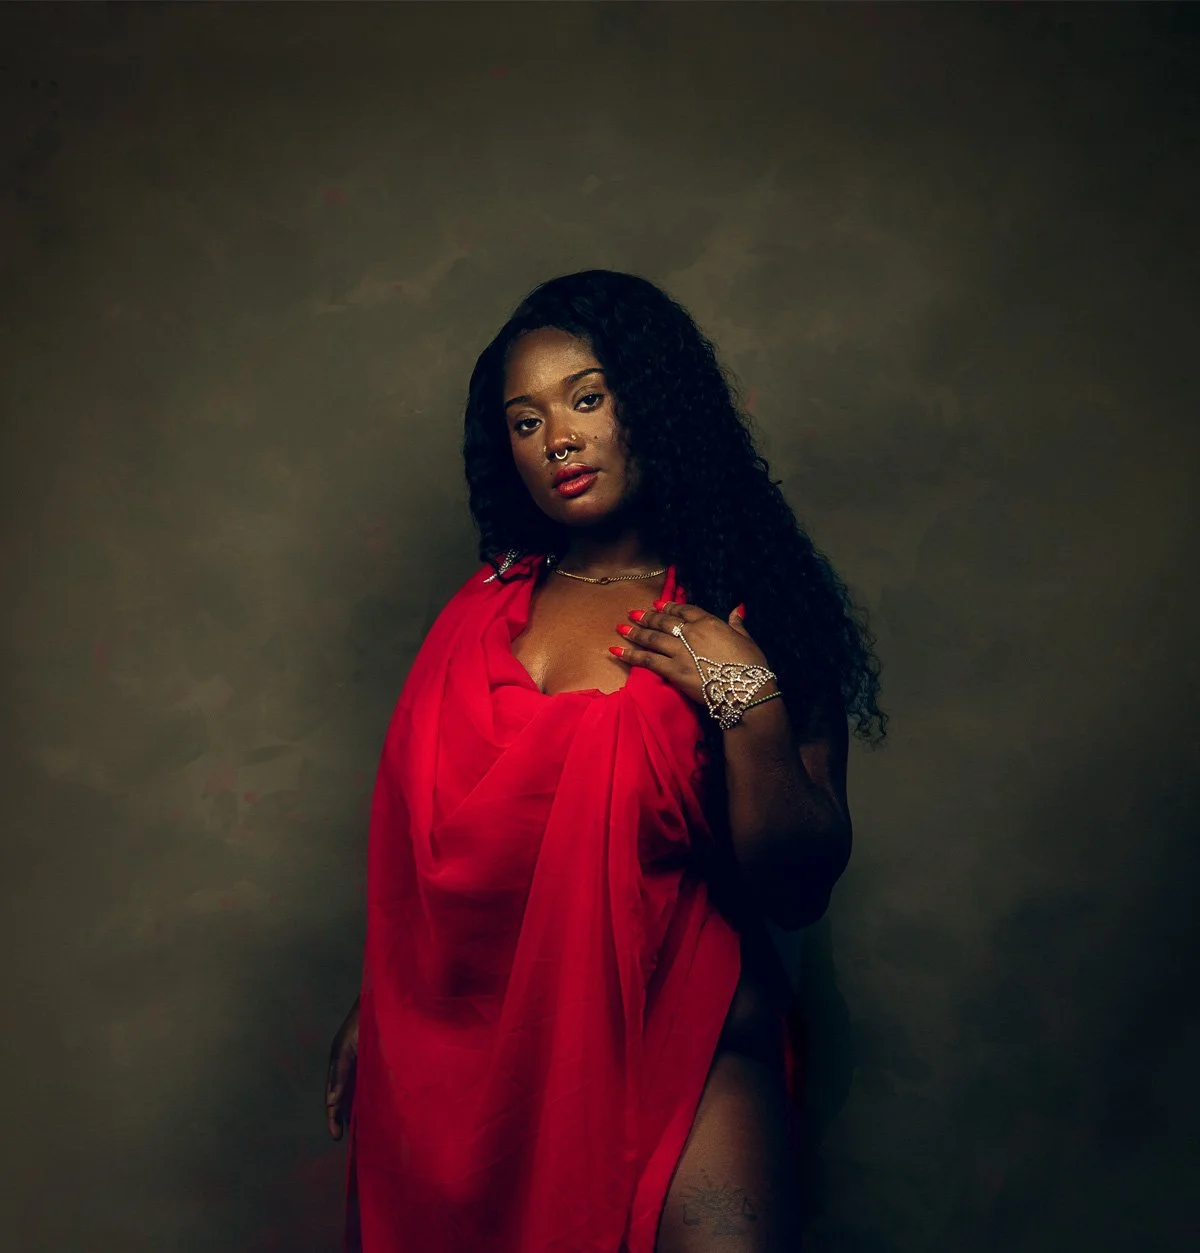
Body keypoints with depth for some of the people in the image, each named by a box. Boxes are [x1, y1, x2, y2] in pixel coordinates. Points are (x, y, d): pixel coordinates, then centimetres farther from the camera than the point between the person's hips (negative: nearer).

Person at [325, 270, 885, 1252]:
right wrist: (373, 1015, 17)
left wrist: (747, 701, -18)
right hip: (454, 1043, 4)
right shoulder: (484, 607, 6)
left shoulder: (743, 621, -3)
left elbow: (797, 891, -7)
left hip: (668, 1041, -3)